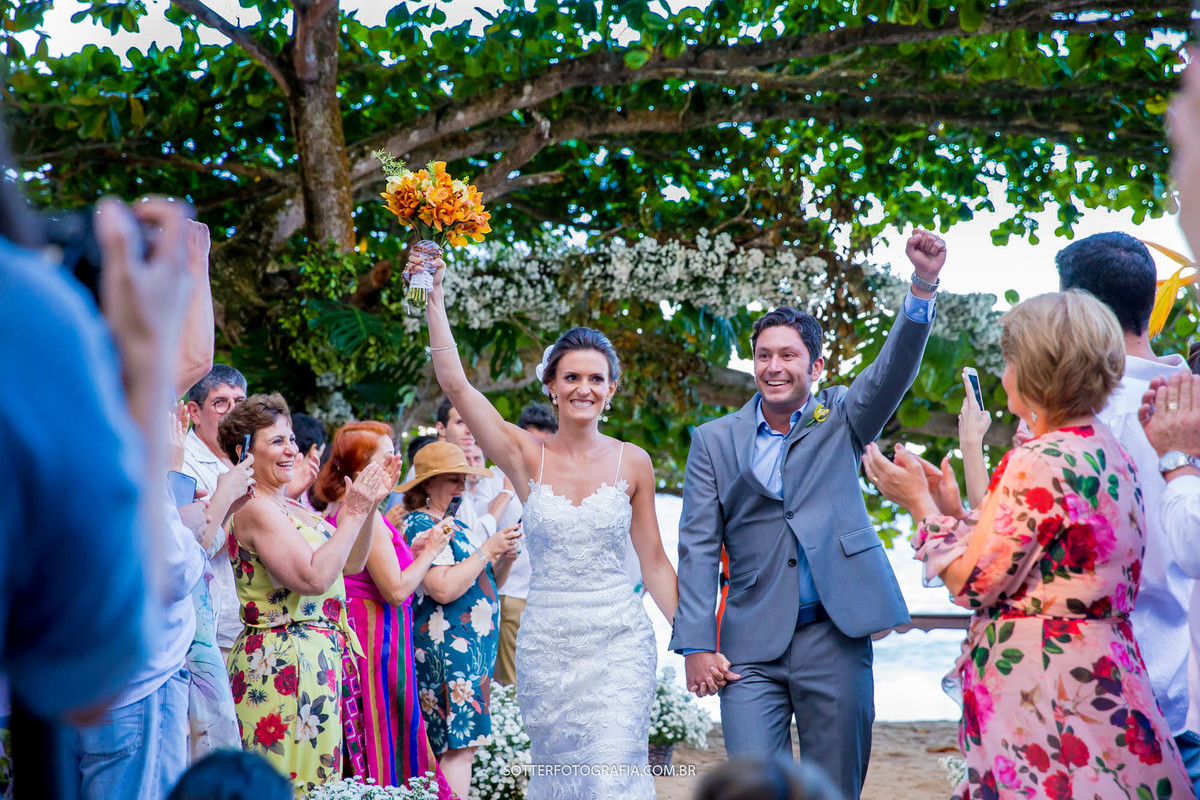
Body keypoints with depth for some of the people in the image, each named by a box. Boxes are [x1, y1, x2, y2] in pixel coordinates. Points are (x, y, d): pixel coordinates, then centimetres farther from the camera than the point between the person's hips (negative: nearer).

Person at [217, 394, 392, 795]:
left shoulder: (290, 507, 15)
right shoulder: (257, 510, -13)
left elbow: (351, 564, 16)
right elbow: (314, 578, -22)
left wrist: (370, 504, 5)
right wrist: (354, 514, -16)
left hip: (317, 657, 10)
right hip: (283, 661, -10)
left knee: (319, 777, 12)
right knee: (291, 782, -6)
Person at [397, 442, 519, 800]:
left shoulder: (456, 525, 19)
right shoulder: (421, 525, -9)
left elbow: (485, 586, 22)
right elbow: (444, 588, -21)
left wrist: (505, 557, 4)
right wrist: (487, 550, -15)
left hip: (473, 646, 9)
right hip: (449, 645, -9)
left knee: (458, 744, 6)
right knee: (460, 746, -12)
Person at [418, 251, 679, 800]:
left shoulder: (633, 462, 3)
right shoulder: (526, 456, 0)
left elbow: (654, 562, 8)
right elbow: (455, 385, -9)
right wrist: (434, 300, -15)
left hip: (619, 641, -1)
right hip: (546, 643, 1)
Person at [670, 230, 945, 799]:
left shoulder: (839, 418, 8)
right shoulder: (715, 440, 7)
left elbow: (895, 368, -8)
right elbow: (698, 546, 3)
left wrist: (923, 284, -25)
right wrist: (695, 645, -5)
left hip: (835, 639, 0)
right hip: (751, 646, 0)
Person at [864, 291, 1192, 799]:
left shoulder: (1040, 463, -18)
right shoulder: (1111, 455, 11)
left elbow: (973, 581, -15)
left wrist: (919, 503, -2)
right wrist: (953, 510, 18)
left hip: (1042, 691, -9)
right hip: (1103, 671, 9)